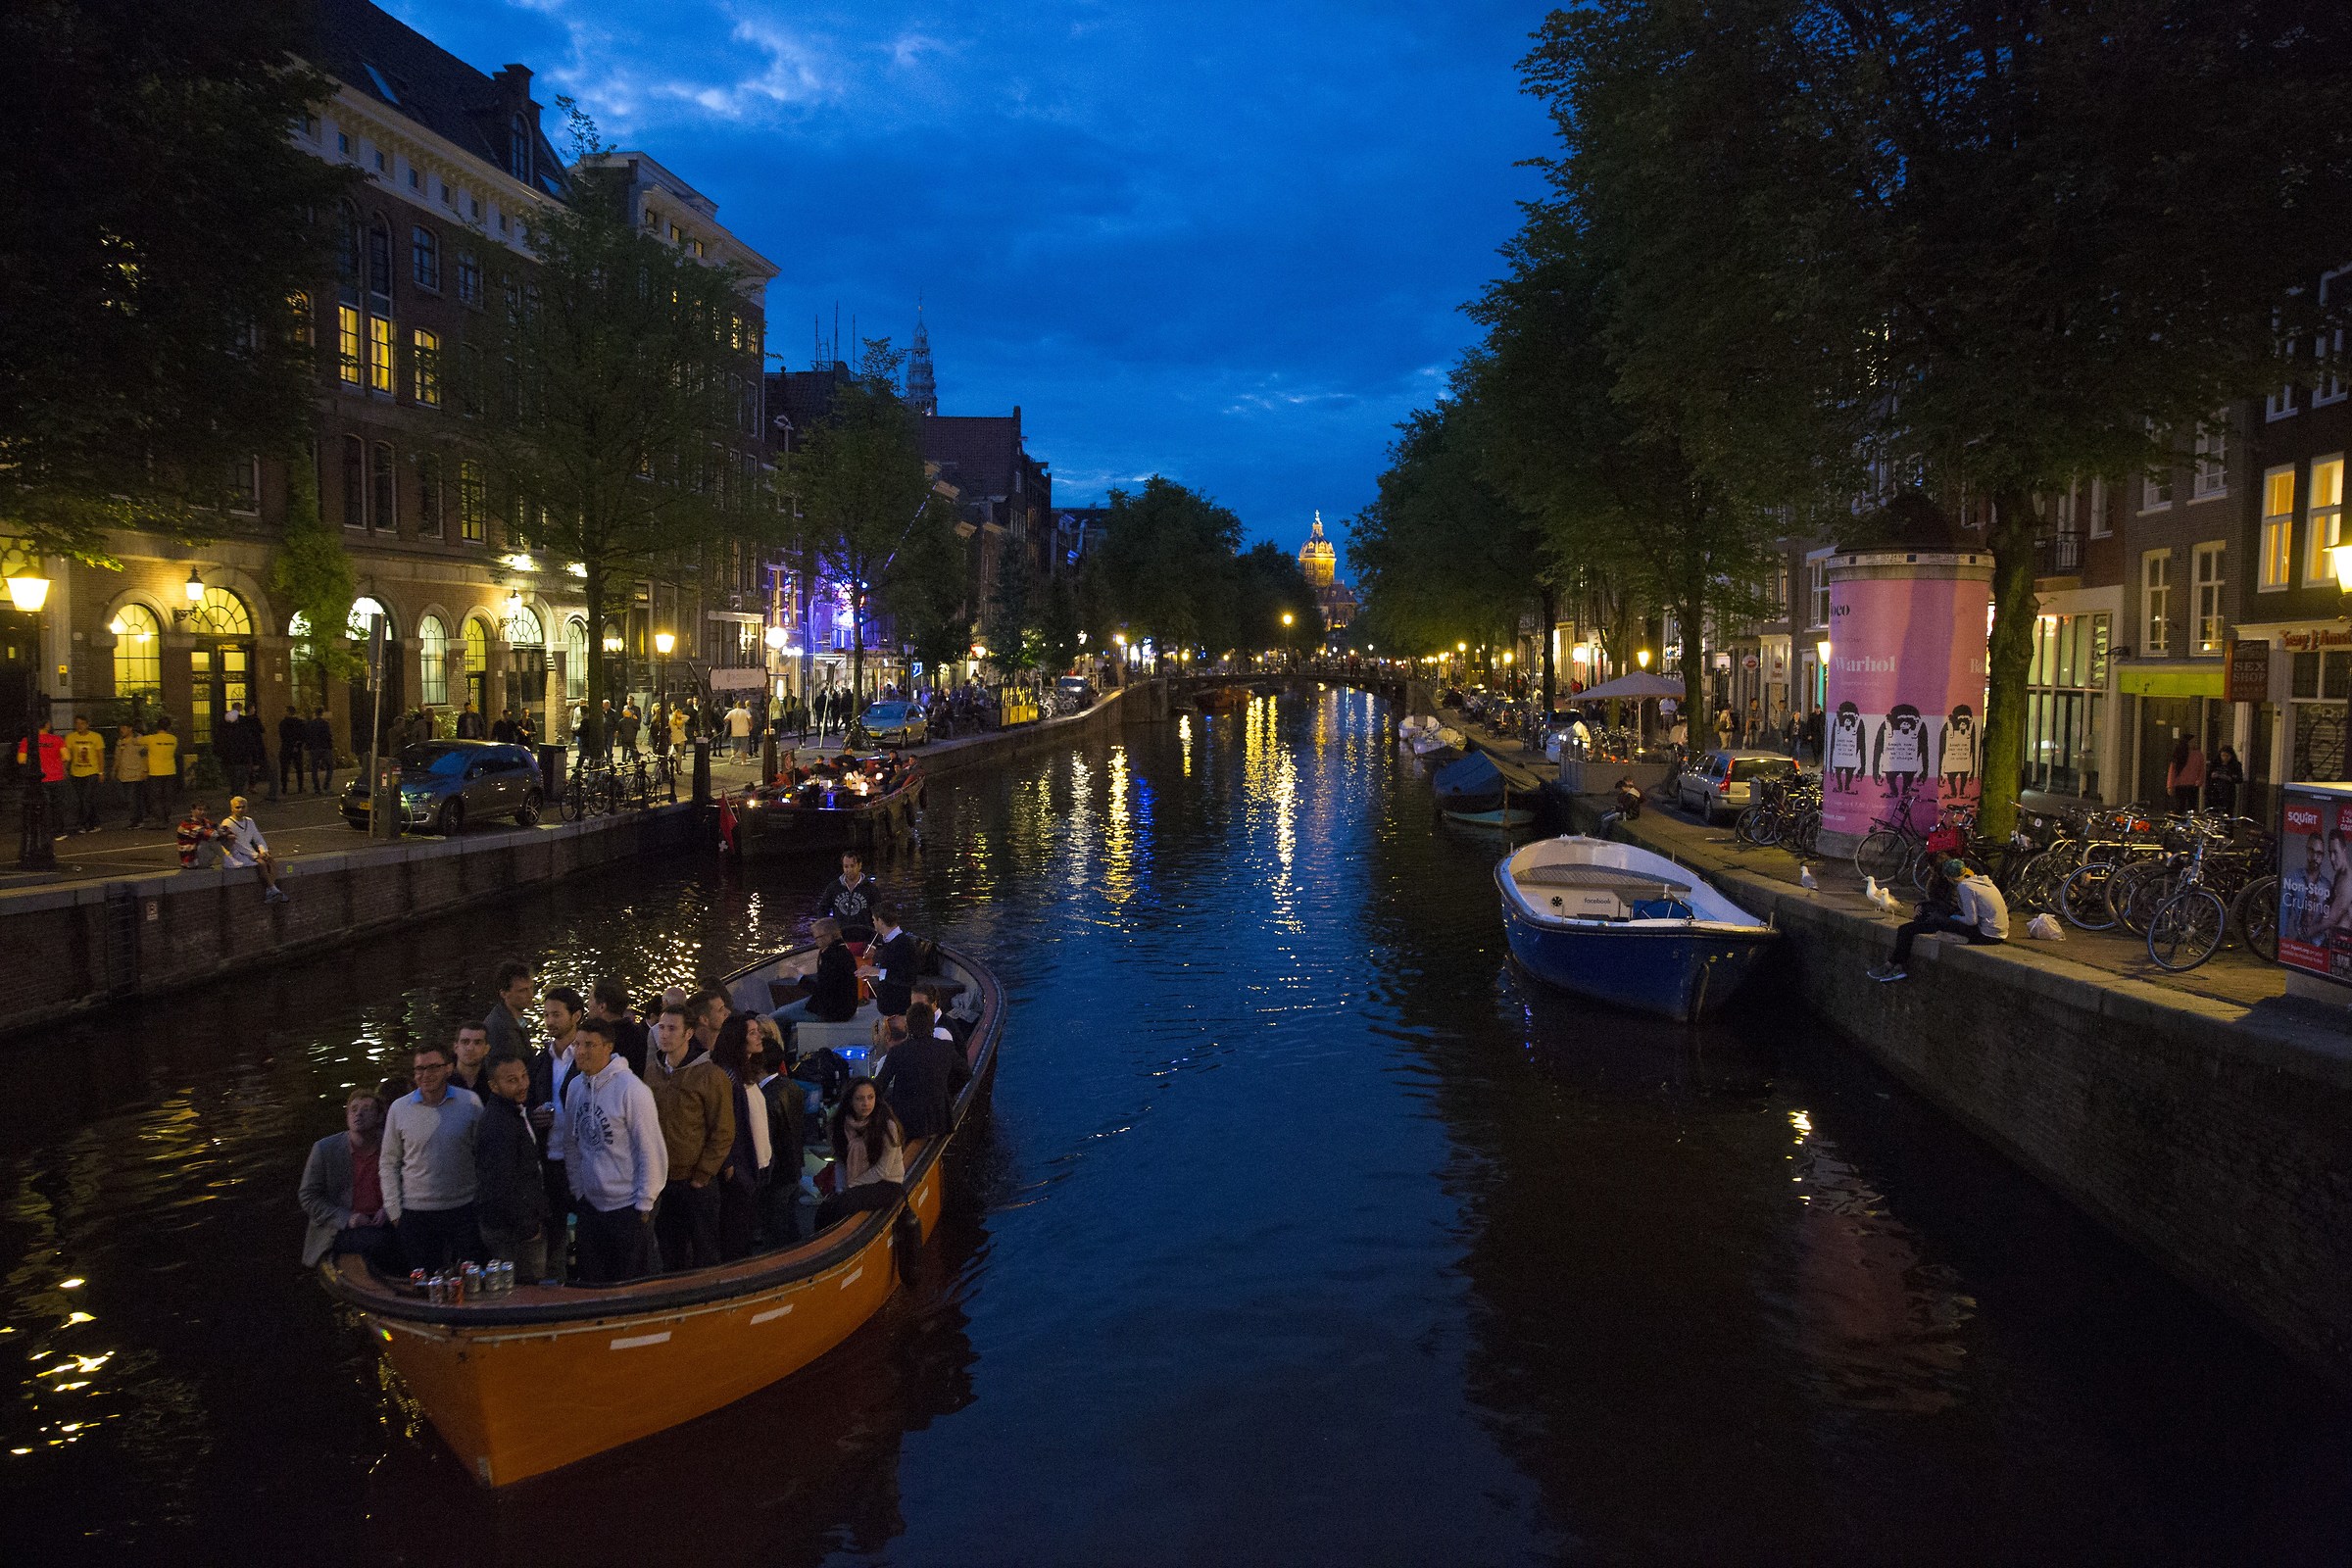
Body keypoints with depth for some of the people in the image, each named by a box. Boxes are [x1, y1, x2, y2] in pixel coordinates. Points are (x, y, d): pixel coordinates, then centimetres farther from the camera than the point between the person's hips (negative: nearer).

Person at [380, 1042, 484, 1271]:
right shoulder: (399, 1108, 1)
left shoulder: (470, 1102, -2)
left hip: (464, 1209, -1)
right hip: (416, 1212, 1)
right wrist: (394, 1210, 3)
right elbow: (388, 1162, 8)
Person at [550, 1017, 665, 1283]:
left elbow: (651, 1151, -14)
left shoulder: (631, 1089, -16)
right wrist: (577, 1191, 11)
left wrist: (644, 1204, -13)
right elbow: (571, 1145, 13)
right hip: (590, 1203, 6)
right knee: (591, 1283, 14)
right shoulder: (575, 1086, 3)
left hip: (628, 1208, -6)